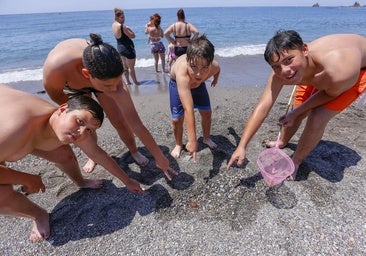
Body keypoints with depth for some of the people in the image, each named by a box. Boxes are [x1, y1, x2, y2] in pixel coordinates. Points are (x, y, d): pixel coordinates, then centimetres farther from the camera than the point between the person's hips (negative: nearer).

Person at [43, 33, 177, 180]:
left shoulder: (111, 78, -42)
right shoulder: (55, 67, -45)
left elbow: (135, 124, -38)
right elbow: (55, 94, -19)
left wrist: (159, 157, -33)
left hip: (100, 77, -1)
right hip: (70, 83, 1)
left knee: (119, 121, -6)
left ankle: (134, 152, 21)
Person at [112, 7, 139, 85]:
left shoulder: (113, 25, 4)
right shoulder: (122, 26, -22)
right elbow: (132, 36, -18)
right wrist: (128, 28, -6)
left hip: (119, 47, 9)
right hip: (127, 47, -9)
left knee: (125, 66, 19)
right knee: (131, 67, 2)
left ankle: (127, 81, 27)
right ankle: (135, 82, 12)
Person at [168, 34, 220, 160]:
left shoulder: (214, 67, -34)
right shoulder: (182, 71, -49)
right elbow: (188, 109, -54)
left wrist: (215, 79, 18)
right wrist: (192, 140, -53)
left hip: (197, 83, 4)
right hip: (178, 83, -3)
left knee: (207, 112, 6)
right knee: (177, 119, -7)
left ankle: (207, 138, 32)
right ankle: (178, 145, 21)